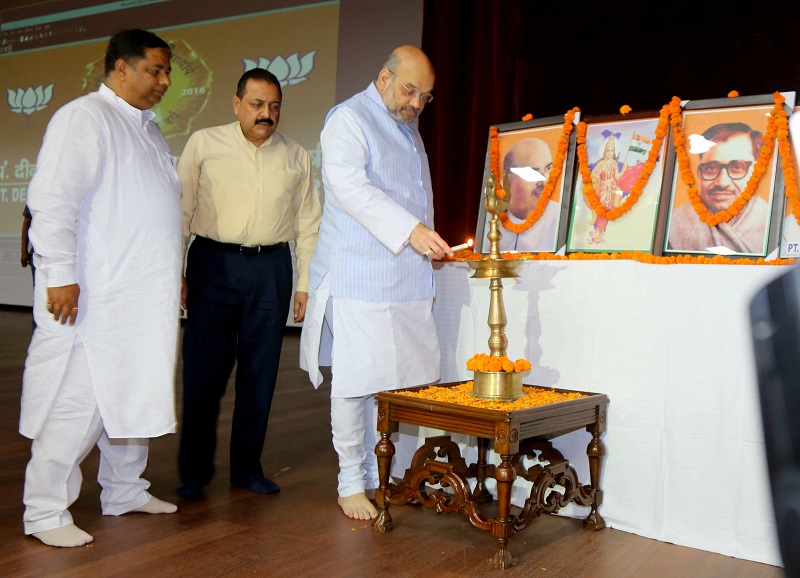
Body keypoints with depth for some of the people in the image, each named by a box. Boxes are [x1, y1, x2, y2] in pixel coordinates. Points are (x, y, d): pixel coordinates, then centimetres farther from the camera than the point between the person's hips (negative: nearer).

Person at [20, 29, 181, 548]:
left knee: (133, 395, 14)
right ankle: (45, 513, 7)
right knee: (76, 401, -5)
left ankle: (124, 491, 28)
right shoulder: (84, 118, -7)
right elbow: (54, 200, -16)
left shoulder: (148, 129, 20)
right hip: (93, 297, -9)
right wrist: (60, 274, -20)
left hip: (145, 297, 9)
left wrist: (173, 272, 22)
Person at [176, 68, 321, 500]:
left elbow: (308, 225, 12)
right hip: (214, 262, -2)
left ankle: (247, 466, 20)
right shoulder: (204, 144, 4)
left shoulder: (297, 157, 11)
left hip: (271, 269, 2)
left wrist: (306, 283, 7)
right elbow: (180, 210, 3)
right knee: (204, 370, -2)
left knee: (260, 372, 6)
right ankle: (194, 469, 14)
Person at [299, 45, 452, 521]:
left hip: (409, 280, 8)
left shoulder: (409, 128, 23)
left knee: (403, 378, 5)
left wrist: (430, 245, 24)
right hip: (360, 280, -7)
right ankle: (352, 482, 9)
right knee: (356, 379, -4)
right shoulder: (349, 119, -4)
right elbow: (349, 185, -20)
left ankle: (382, 473, 17)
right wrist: (409, 228, -28)